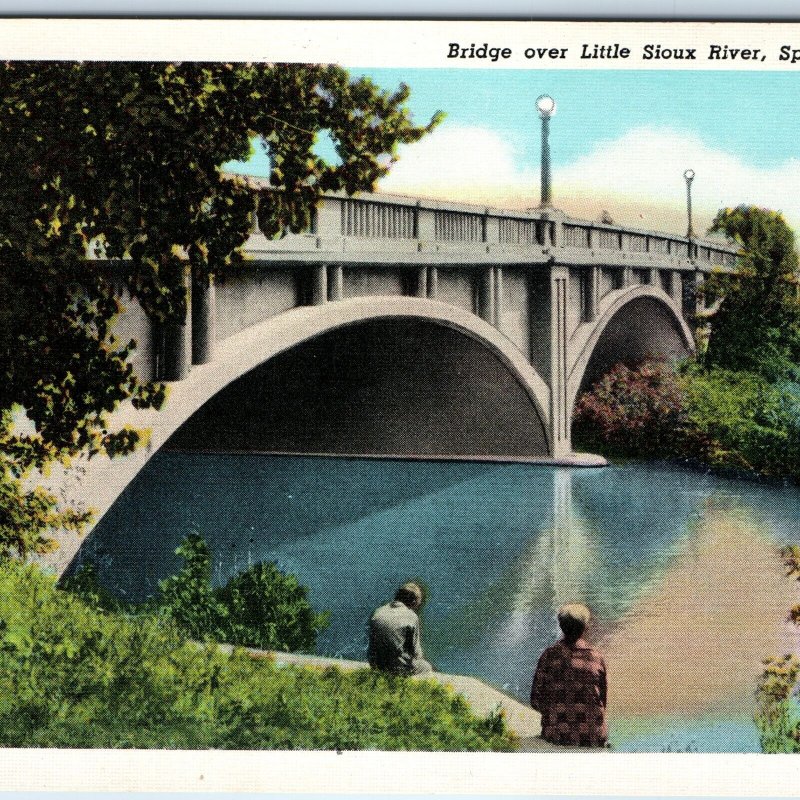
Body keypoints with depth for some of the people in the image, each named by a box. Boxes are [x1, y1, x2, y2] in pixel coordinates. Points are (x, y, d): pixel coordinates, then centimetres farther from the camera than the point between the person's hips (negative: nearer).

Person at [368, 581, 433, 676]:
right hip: (400, 668, -6)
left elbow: (372, 644, 6)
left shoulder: (378, 613, 1)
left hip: (378, 667, 6)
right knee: (427, 667, 25)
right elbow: (415, 650, -8)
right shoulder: (411, 617, -15)